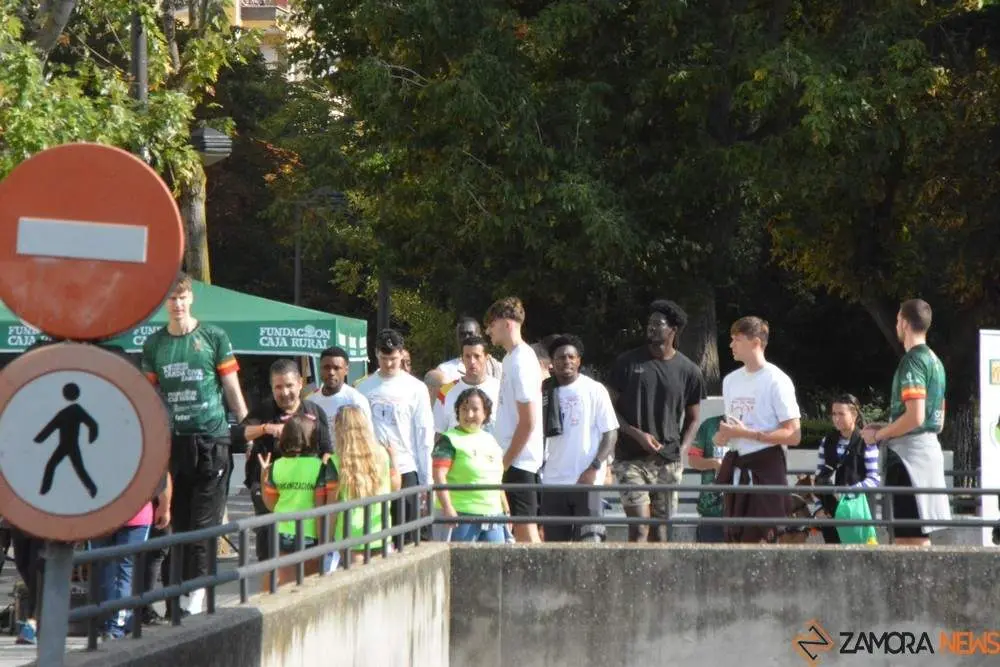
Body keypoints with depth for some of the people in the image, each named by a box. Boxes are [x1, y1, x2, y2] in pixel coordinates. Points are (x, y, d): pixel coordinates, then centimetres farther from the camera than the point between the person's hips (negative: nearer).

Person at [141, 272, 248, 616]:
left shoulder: (214, 338, 2)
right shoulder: (154, 344, 11)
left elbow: (232, 389, 5)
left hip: (212, 439, -3)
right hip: (173, 442, 3)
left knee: (205, 520, -7)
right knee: (180, 519, 5)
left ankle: (197, 589, -8)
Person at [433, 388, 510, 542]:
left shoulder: (491, 441, 19)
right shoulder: (449, 440, -3)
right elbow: (439, 475, -13)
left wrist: (506, 510, 23)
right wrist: (447, 508, -23)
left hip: (493, 515, 7)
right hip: (461, 515, -7)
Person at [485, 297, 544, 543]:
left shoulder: (521, 362, -16)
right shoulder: (512, 358, 14)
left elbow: (528, 422, -19)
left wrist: (506, 461, -15)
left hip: (519, 459, -10)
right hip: (514, 459, 10)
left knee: (525, 528, -9)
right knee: (521, 528, 11)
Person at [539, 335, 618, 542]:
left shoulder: (594, 390, -1)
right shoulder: (546, 392, 10)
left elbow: (611, 433, -4)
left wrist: (594, 468, -13)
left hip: (586, 481, -4)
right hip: (553, 482, 4)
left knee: (589, 540, -11)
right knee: (555, 542, 5)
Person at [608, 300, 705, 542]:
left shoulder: (689, 371, 6)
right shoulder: (627, 363, 3)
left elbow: (692, 419, 15)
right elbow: (610, 408, 5)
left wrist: (681, 452, 1)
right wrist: (637, 435, -10)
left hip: (668, 462, 2)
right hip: (631, 458, -2)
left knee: (660, 530, 5)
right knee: (640, 526, -13)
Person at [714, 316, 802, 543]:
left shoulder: (776, 380, -10)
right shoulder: (731, 380, 14)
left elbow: (793, 435, -14)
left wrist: (747, 433, -19)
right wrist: (723, 435, 1)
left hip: (765, 467, -8)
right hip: (737, 467, 8)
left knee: (760, 539, -9)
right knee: (734, 539, 9)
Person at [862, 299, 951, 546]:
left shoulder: (912, 361, -13)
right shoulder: (935, 361, 16)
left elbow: (915, 417, -22)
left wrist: (878, 435, -8)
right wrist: (887, 428, 21)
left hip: (909, 452, -10)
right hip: (930, 446, 10)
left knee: (910, 538, -9)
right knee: (919, 535, 12)